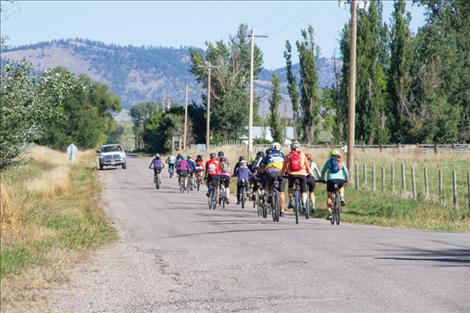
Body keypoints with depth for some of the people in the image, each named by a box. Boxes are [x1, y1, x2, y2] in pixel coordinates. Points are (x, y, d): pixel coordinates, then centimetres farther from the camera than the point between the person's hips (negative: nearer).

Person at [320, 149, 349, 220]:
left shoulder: (328, 161, 16)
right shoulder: (341, 162, 19)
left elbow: (323, 172, 22)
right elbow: (346, 172, 22)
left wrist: (323, 179, 37)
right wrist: (346, 180, 39)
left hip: (331, 180, -1)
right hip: (341, 180, 1)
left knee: (329, 196, 12)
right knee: (341, 187, 38)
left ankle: (329, 212, 1)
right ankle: (342, 198, 14)